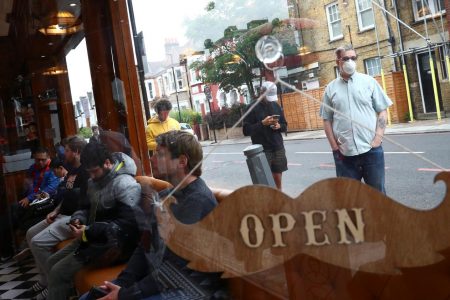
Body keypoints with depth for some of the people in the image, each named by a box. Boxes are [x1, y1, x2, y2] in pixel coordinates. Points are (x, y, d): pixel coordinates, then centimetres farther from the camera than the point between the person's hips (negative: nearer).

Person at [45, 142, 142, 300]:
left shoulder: (125, 185, -20)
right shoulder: (94, 181, 9)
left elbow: (126, 224, -27)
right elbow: (87, 206, 24)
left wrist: (88, 232, -24)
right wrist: (77, 218, -1)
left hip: (111, 244, -9)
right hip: (93, 238, 9)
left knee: (59, 272, -13)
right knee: (51, 262, 9)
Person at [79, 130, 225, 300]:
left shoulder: (199, 200, -20)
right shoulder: (165, 196, 10)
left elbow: (174, 267, -23)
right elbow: (145, 246, 11)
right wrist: (121, 283, -3)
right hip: (154, 278, 9)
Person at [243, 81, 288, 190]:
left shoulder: (276, 106, 11)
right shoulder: (253, 108, -4)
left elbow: (285, 126, 18)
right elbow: (246, 130, -8)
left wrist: (279, 126, -5)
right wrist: (262, 123, -19)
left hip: (278, 149, 5)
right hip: (262, 150, -4)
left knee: (278, 181, 9)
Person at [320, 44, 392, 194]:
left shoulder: (369, 81, 3)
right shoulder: (330, 88, 5)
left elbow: (382, 111, 3)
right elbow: (327, 120, 6)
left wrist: (378, 138, -7)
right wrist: (335, 147, -1)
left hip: (371, 149, -1)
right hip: (344, 152, 1)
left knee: (377, 191, 9)